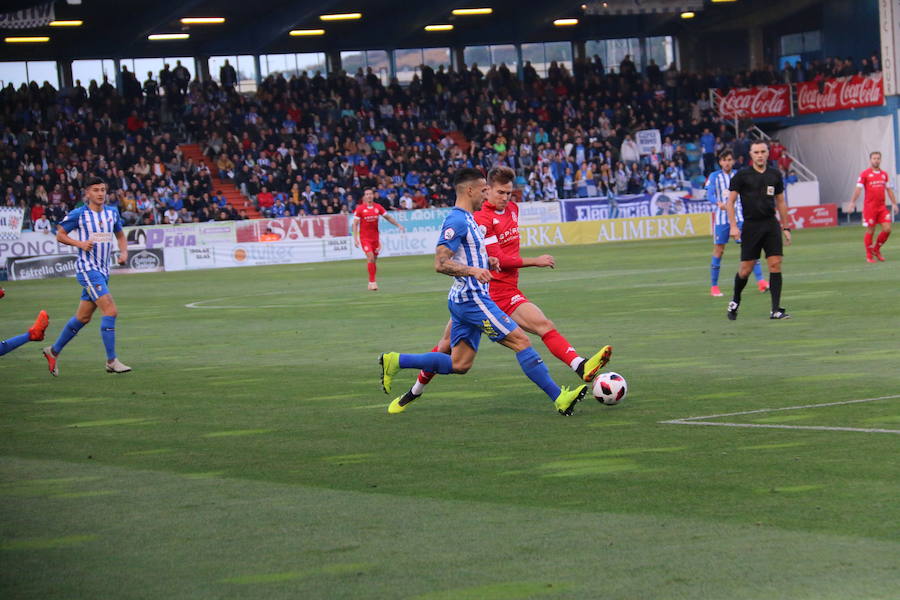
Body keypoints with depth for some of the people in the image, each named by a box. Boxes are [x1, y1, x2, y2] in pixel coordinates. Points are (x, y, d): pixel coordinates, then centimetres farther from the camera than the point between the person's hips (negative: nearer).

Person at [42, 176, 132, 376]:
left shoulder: (112, 213, 9)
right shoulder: (78, 214, -7)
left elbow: (120, 236, 23)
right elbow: (60, 235, 1)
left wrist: (124, 252, 4)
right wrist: (80, 243, -15)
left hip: (103, 270, 7)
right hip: (87, 268, -7)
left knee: (83, 317, 13)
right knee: (110, 311, -18)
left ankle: (54, 351, 29)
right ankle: (111, 361, -15)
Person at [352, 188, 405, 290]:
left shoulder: (378, 207, 4)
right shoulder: (360, 209, -6)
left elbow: (388, 217, 13)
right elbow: (355, 224, -5)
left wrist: (398, 225, 3)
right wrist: (355, 239, -12)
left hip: (375, 237, 4)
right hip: (364, 237, -4)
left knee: (374, 259, 5)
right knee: (370, 257, -17)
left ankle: (371, 282, 15)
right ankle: (372, 282, -14)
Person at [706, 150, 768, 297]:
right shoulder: (714, 176, 2)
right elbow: (709, 194, -11)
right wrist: (718, 203, -31)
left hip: (739, 216, 2)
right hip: (721, 217, -2)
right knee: (719, 250, 0)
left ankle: (760, 281, -12)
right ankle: (714, 287, 8)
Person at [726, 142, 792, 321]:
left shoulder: (775, 175, 9)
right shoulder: (742, 175, -2)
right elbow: (730, 201, -1)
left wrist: (786, 227, 15)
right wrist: (733, 226, -10)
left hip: (771, 225, 3)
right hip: (751, 225, -3)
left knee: (775, 264, -7)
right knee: (746, 268, 0)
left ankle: (776, 309, -7)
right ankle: (735, 302, 25)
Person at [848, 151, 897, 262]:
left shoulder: (884, 174, 12)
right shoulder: (865, 174, -3)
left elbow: (889, 190, 18)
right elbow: (858, 189, -7)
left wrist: (894, 204, 14)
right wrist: (852, 202, -15)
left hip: (882, 207, 5)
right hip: (869, 206, -5)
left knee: (887, 229, -4)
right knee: (870, 231, -1)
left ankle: (876, 249, 18)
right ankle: (869, 255, 11)